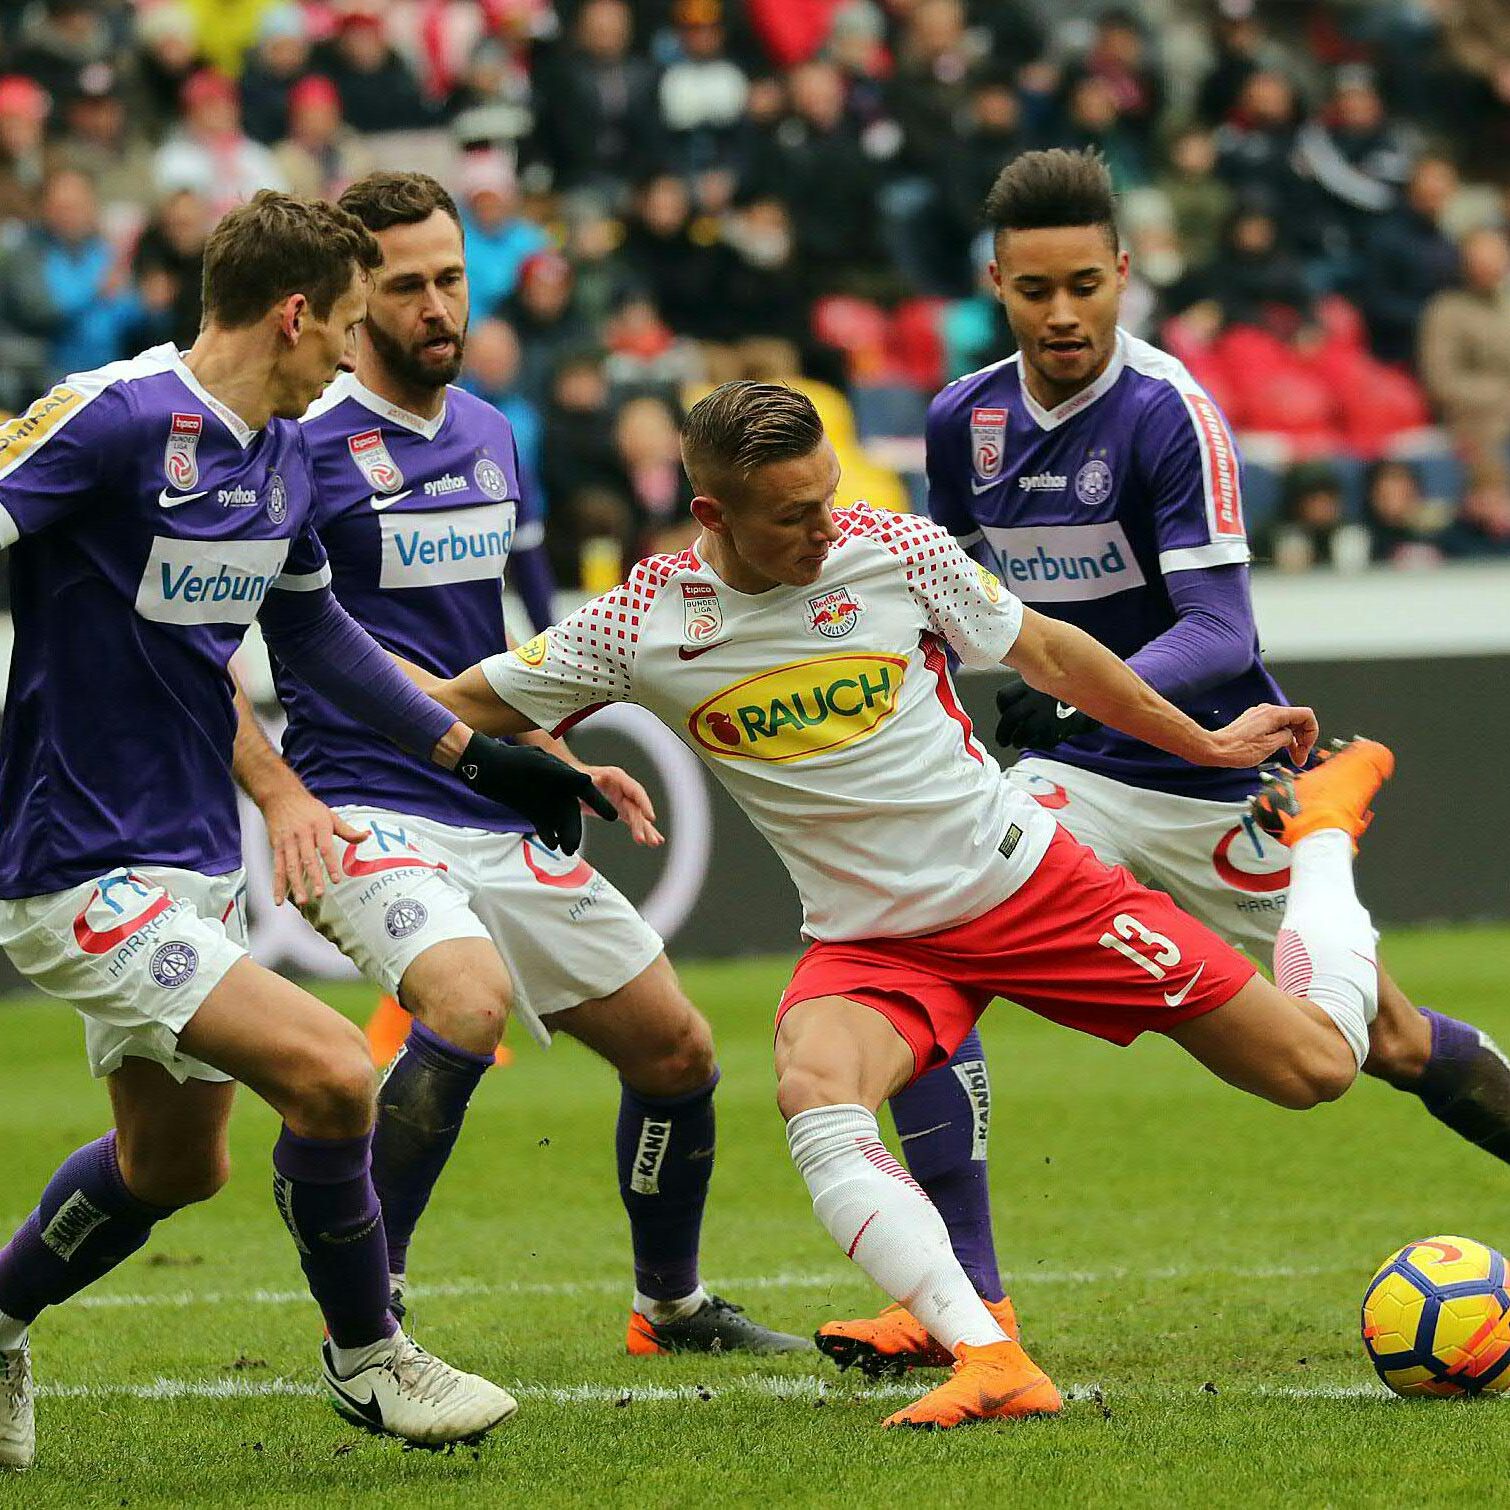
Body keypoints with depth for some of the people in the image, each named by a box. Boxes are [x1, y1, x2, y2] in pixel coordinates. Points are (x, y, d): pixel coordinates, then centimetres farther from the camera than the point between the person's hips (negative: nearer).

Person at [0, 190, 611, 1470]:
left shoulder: (283, 453, 9)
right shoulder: (112, 419, -18)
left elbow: (311, 630, 25)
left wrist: (472, 753, 26)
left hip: (196, 859, 10)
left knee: (174, 1163, 19)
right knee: (328, 1071, -18)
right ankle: (366, 1359, 2)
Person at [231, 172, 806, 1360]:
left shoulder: (488, 435, 13)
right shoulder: (306, 441, -10)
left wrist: (561, 760, 18)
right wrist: (279, 795, -19)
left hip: (501, 819, 7)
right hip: (366, 811, -7)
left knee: (679, 1050, 9)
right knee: (470, 1001, -34)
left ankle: (672, 1306, 32)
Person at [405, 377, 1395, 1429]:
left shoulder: (893, 549, -11)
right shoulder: (641, 627, -11)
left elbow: (1045, 652, 5)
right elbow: (459, 706, 1)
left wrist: (1209, 745, 13)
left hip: (1029, 879, 0)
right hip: (869, 940, 0)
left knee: (1316, 1066, -1)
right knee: (814, 1095, -36)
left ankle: (1321, 828, 30)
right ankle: (991, 1360, -42)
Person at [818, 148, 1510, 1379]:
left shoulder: (1169, 412, -18)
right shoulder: (965, 419, -1)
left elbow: (1221, 632, -25)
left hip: (1219, 782, -4)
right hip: (1072, 775, 4)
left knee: (1389, 1046, 4)